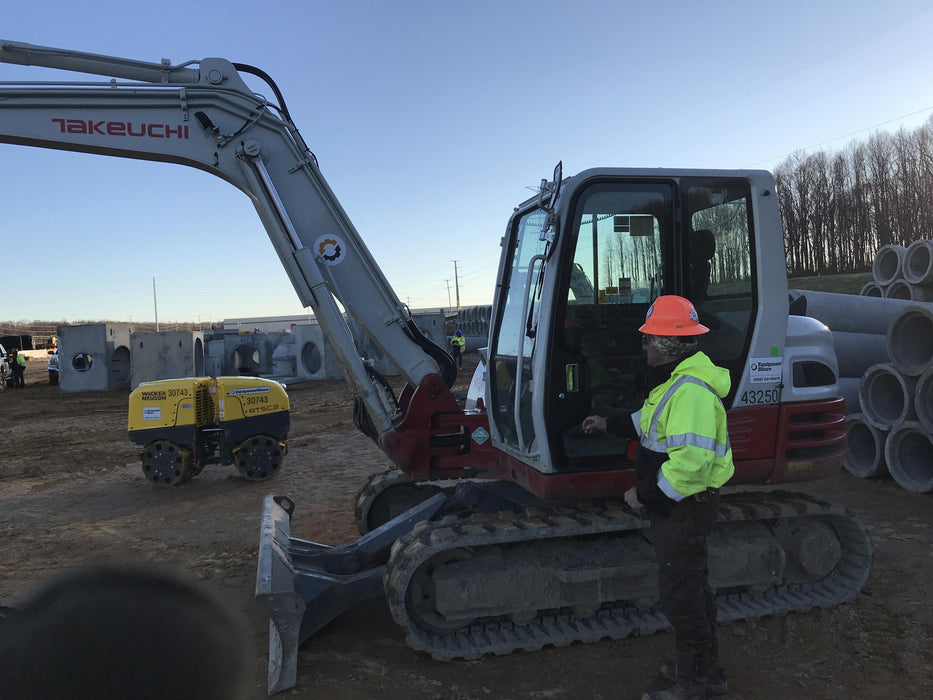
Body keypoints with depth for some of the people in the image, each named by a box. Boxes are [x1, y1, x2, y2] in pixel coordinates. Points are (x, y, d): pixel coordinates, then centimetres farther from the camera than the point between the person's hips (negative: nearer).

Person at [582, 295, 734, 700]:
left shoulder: (691, 391, -27)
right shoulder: (679, 381, 8)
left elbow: (690, 461, -33)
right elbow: (653, 425, 22)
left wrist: (645, 494, -23)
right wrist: (610, 425, 21)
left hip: (684, 508, -11)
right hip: (679, 504, 11)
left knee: (680, 593, 2)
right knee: (691, 586, 21)